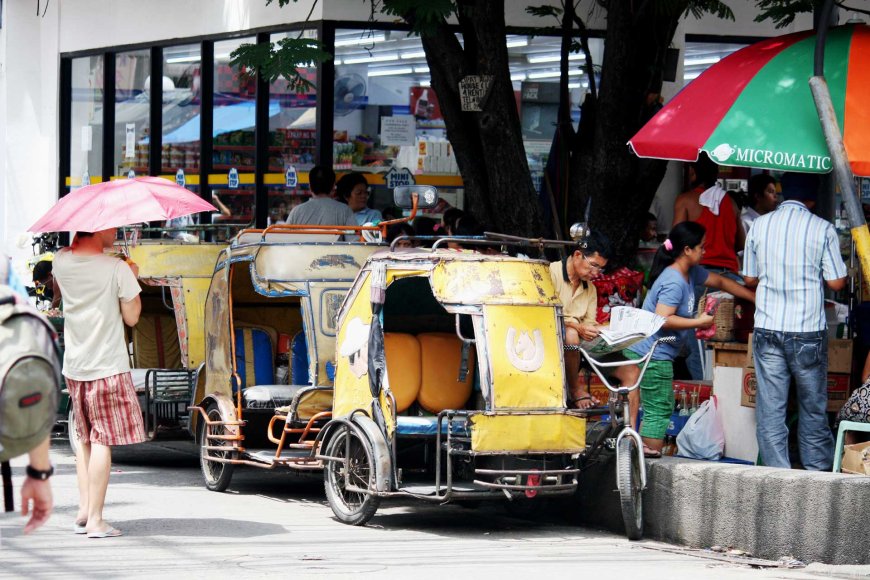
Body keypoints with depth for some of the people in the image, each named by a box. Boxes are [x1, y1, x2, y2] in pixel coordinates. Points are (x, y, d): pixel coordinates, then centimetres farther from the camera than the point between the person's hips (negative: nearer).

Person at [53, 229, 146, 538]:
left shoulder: (62, 262, 0)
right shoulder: (116, 269, -14)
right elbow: (131, 316, -6)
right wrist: (132, 277, 6)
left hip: (74, 367, 6)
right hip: (107, 367, -6)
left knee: (84, 439, 19)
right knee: (102, 441, -4)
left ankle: (83, 510, 17)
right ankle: (95, 520, -6)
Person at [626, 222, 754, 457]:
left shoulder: (691, 272, 11)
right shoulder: (674, 282, -20)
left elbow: (720, 282, 24)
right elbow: (662, 320, -28)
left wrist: (755, 297, 26)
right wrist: (699, 322, -19)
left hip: (657, 355, 10)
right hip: (652, 355, -10)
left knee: (658, 409, 12)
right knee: (659, 409, -8)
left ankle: (645, 456, 15)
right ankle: (652, 455, -7)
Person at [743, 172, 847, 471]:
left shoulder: (760, 225, 2)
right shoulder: (822, 229, -6)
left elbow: (750, 278, 9)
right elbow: (836, 282, -5)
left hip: (768, 328, 2)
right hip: (808, 331, -1)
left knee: (770, 405, 4)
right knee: (813, 405, 11)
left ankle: (777, 470, 4)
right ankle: (818, 468, 17)